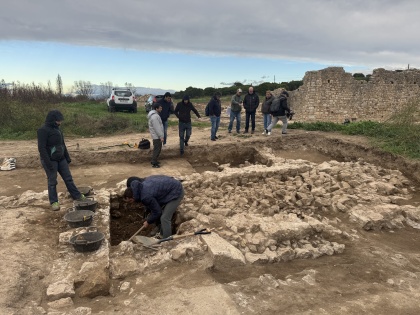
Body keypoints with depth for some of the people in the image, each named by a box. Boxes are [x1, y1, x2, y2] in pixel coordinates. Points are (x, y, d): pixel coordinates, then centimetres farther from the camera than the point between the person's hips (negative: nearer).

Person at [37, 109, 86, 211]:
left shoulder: (57, 128, 11)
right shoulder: (43, 130, -14)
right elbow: (42, 148, -18)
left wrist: (67, 157, 17)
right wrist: (48, 163, -21)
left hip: (61, 159, 7)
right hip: (50, 160, -7)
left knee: (68, 178, 10)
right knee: (52, 181, 2)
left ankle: (77, 196, 18)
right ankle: (53, 202, 14)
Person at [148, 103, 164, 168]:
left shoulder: (155, 115, 13)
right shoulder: (154, 116, -22)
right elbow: (157, 128, -25)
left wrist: (161, 135, 22)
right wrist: (161, 136, -23)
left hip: (157, 136, 11)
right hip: (157, 136, -11)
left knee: (157, 149, 19)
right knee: (157, 149, -4)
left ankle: (154, 160, 30)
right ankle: (154, 163, 3)